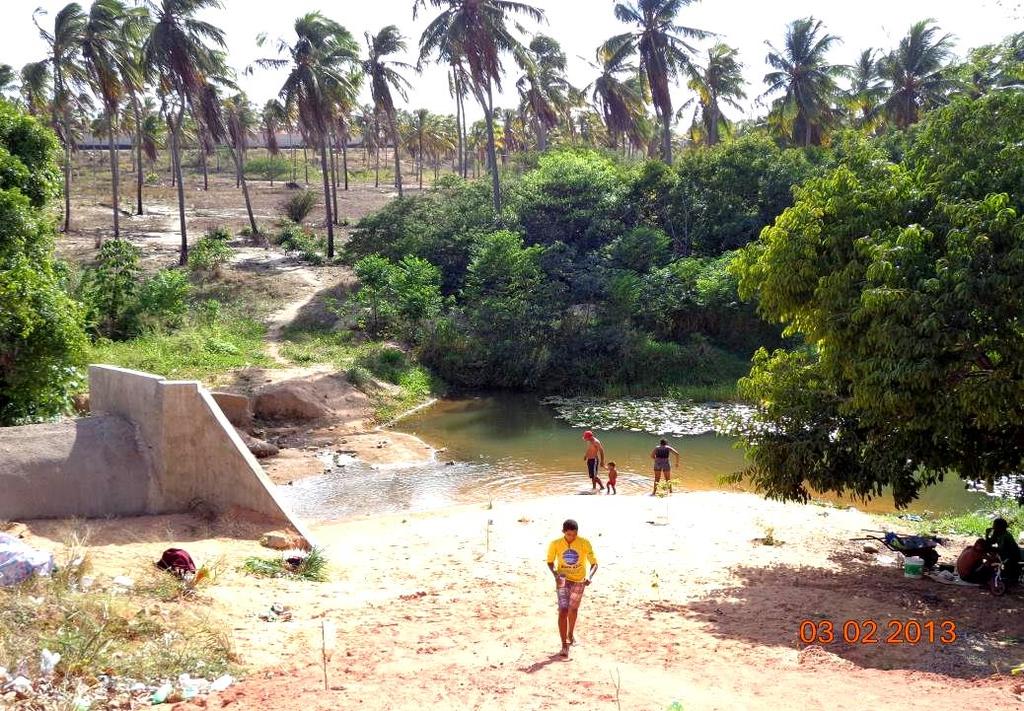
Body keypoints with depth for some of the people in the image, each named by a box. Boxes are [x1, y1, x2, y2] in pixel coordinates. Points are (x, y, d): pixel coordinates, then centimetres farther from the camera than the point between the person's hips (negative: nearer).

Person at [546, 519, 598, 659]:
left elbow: (594, 563, -15)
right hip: (563, 580, -2)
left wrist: (590, 576, -33)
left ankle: (570, 635, 47)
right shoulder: (556, 544, -16)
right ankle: (564, 645, -12)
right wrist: (555, 574, -21)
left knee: (573, 610, 21)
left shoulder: (584, 543, -18)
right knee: (563, 611, -15)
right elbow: (550, 562, -2)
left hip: (579, 580, 2)